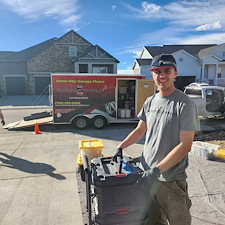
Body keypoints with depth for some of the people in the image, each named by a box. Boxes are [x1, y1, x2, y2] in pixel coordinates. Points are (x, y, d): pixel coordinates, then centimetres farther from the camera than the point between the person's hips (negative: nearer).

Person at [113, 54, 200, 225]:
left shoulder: (185, 104, -14)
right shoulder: (150, 102, 5)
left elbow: (185, 145, -18)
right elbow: (140, 130, 14)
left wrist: (157, 169, -22)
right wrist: (120, 148, 3)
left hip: (171, 180, -5)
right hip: (148, 174, 6)